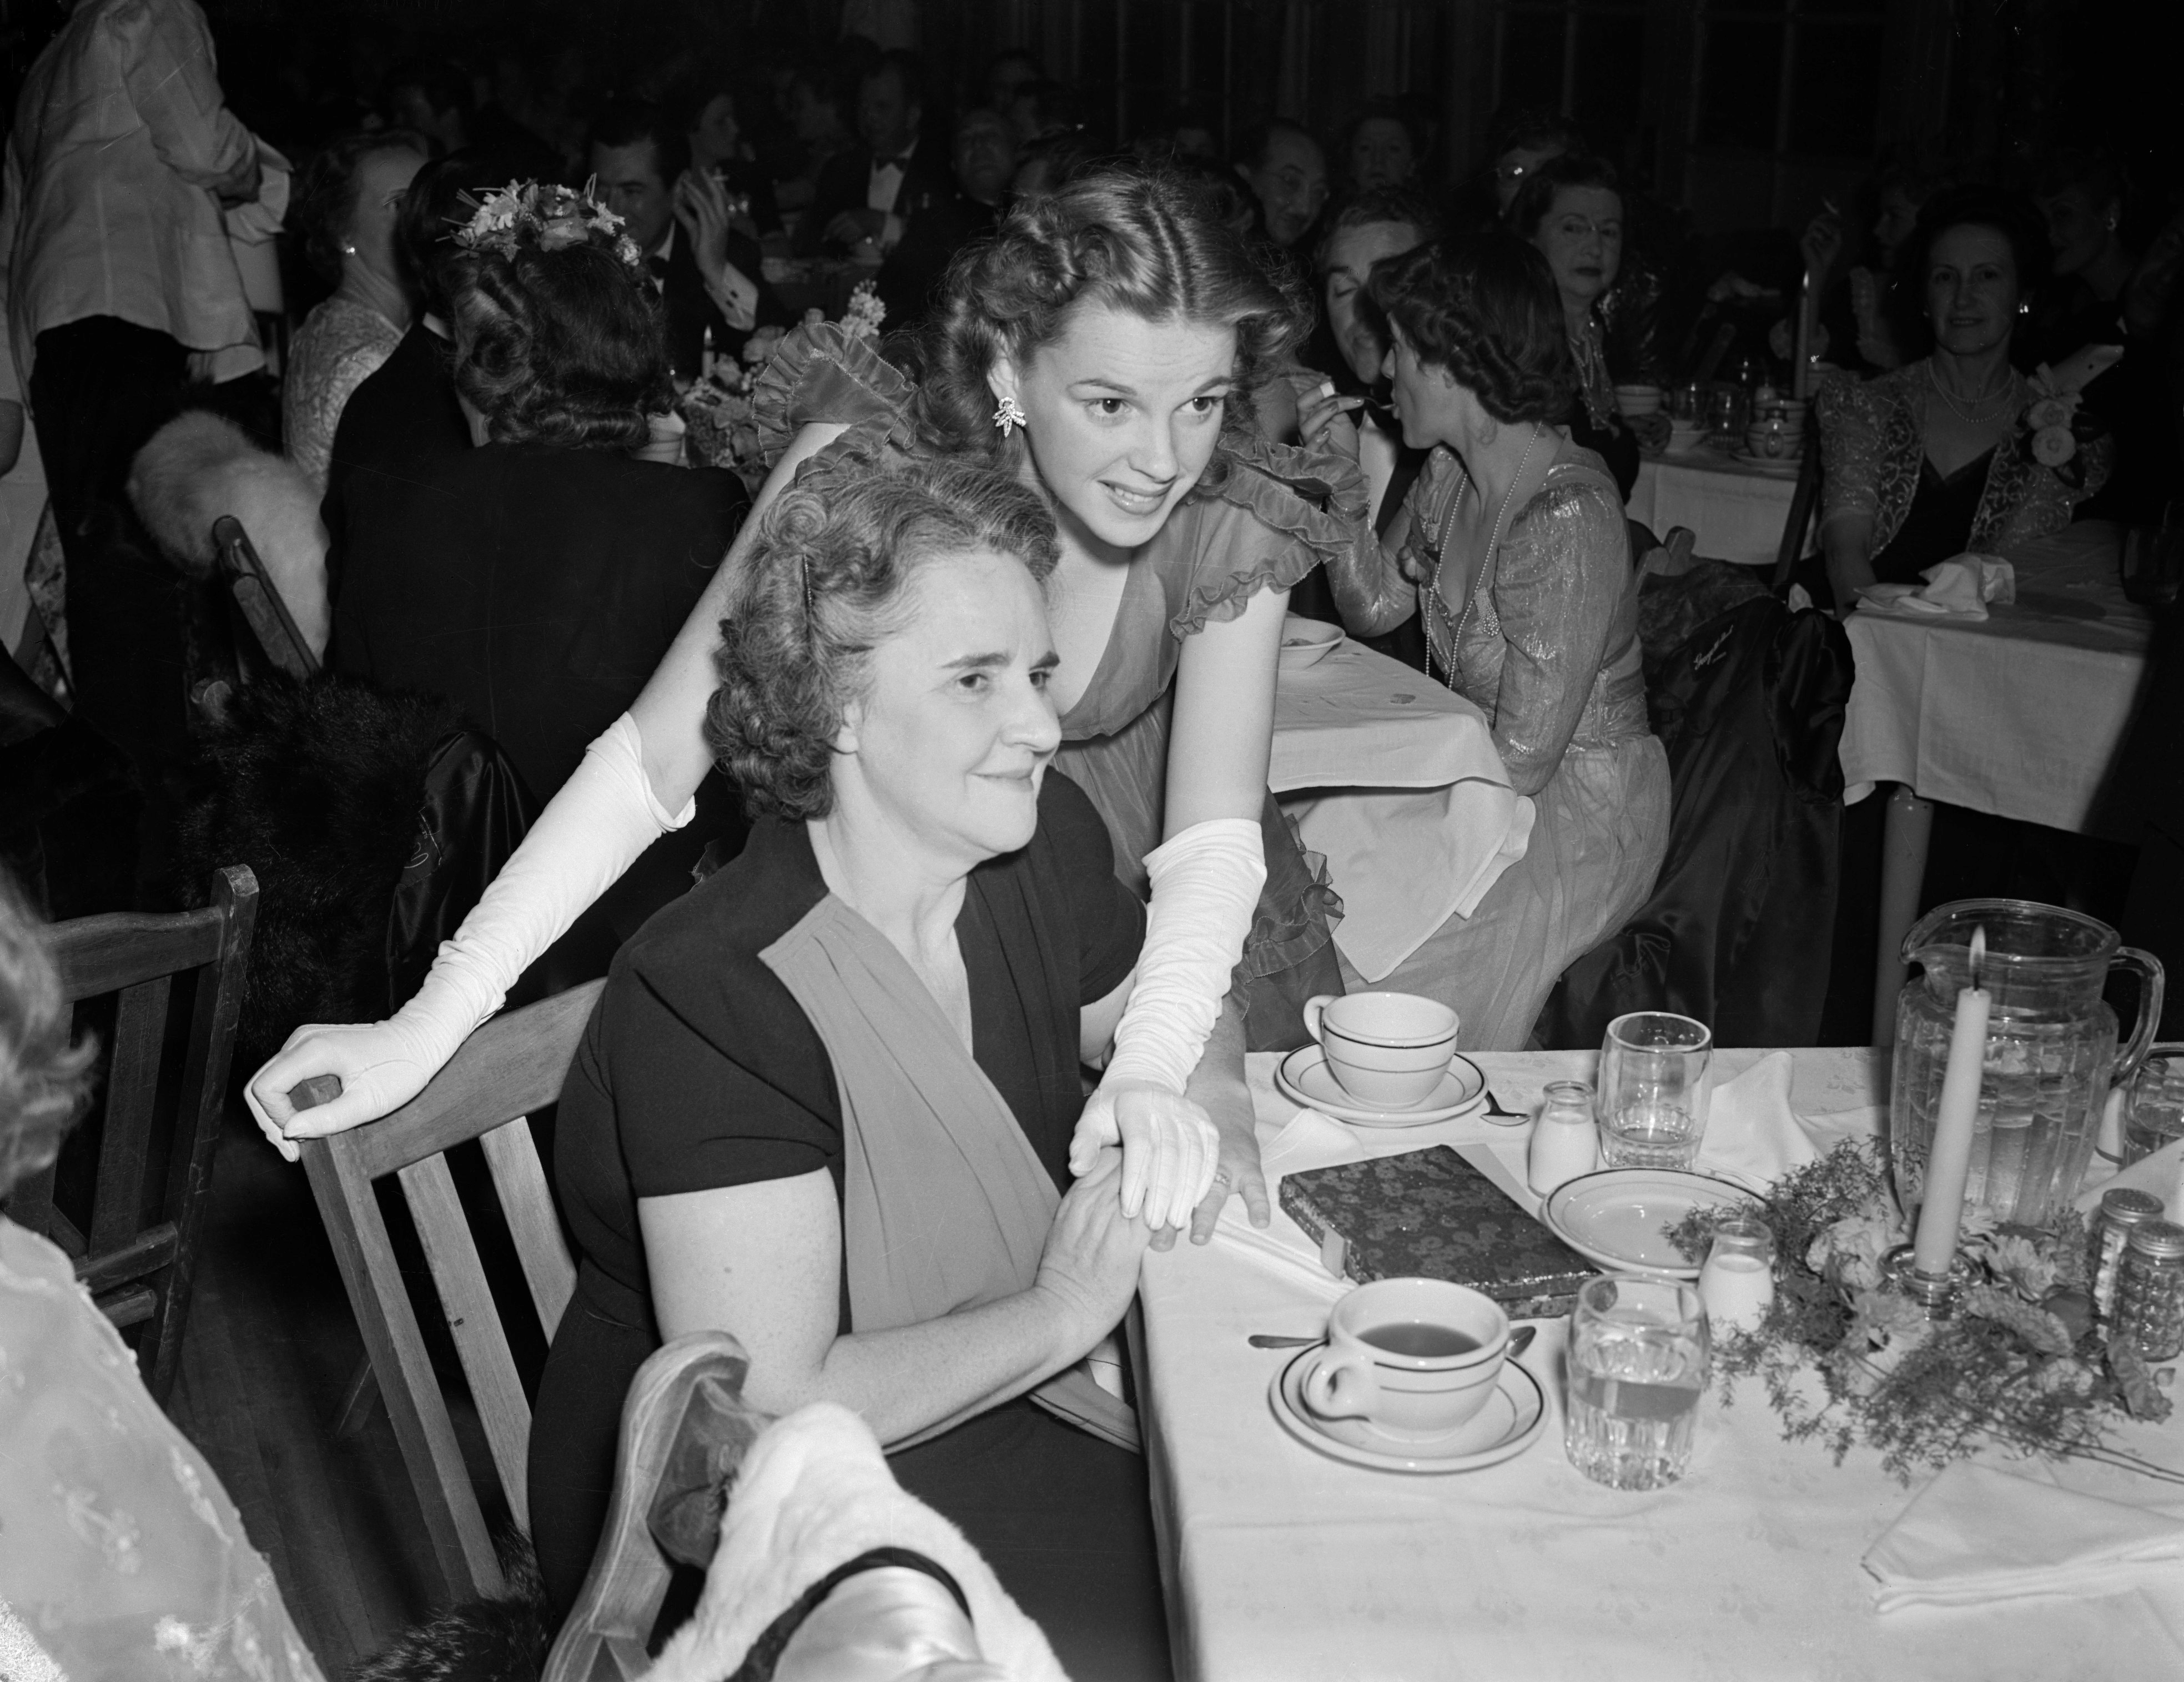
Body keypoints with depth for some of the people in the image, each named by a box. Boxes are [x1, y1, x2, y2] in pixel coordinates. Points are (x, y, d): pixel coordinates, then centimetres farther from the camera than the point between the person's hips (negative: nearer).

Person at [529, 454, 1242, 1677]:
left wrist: (1199, 1095, -7)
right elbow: (771, 1408, -27)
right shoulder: (711, 1004, -25)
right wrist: (1065, 1310, -20)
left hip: (989, 1424, 6)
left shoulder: (1042, 843, -6)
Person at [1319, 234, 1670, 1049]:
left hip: (1578, 820, -8)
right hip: (1480, 777, 8)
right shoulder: (1454, 472, 0)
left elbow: (1522, 760, -26)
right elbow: (1374, 606, 13)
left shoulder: (1568, 520, -27)